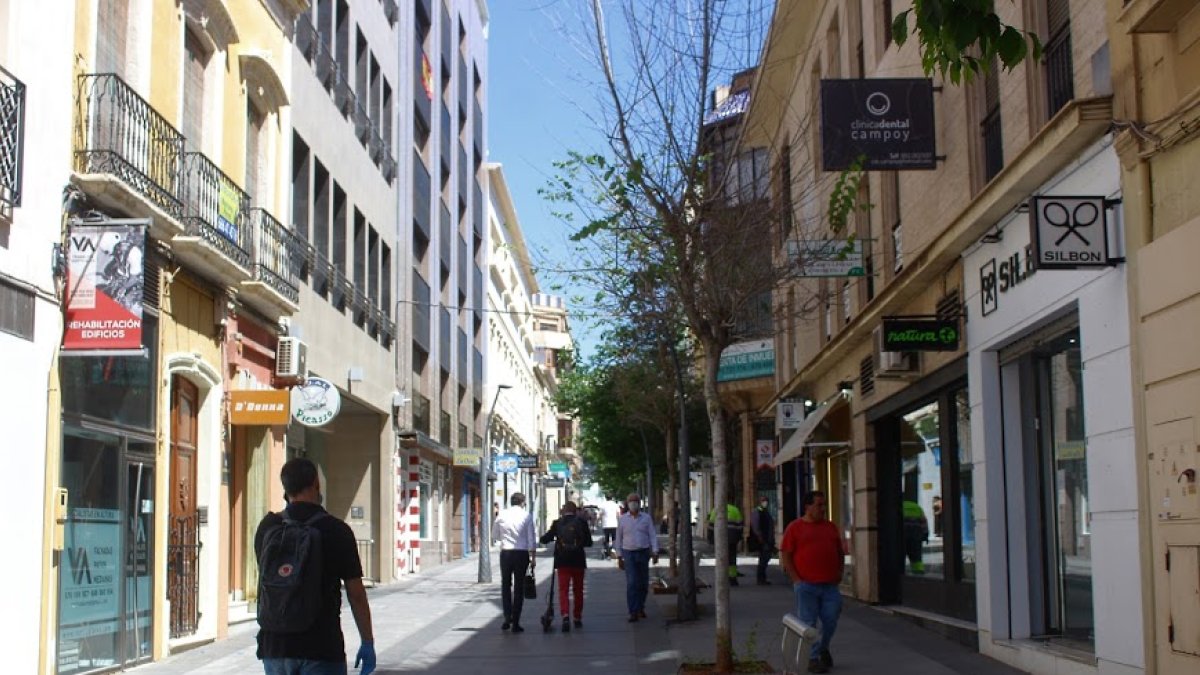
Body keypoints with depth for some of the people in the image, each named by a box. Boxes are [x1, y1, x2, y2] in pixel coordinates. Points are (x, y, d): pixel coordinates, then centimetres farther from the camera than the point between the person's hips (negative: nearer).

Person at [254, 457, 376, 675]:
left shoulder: (267, 527, 2)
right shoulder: (337, 530, -9)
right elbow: (356, 594, -7)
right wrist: (368, 642, 4)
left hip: (274, 645, 4)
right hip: (321, 649, -4)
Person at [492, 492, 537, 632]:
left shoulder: (502, 515, 2)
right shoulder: (526, 515, -3)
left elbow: (495, 536, 9)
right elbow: (532, 538, -3)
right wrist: (533, 557, 3)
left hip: (505, 552, 1)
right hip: (522, 553, -1)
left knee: (506, 585, 15)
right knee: (519, 587, 6)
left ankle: (508, 617, 1)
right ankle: (515, 623, 6)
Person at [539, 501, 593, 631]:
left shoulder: (557, 523, -3)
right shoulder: (581, 522, -3)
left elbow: (545, 539, -1)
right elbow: (589, 542, 1)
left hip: (562, 562, -1)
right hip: (578, 561, 1)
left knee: (563, 590, -1)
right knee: (578, 591, 15)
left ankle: (565, 616, -21)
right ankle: (578, 618, 23)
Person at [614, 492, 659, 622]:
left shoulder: (646, 518, 1)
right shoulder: (622, 519, 1)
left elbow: (652, 536, -2)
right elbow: (619, 539, 8)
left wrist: (655, 553, -13)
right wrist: (619, 557, 5)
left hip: (643, 553, 2)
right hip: (628, 554, -2)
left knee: (643, 583, 9)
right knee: (631, 583, -13)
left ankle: (640, 607, 30)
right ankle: (633, 613, -14)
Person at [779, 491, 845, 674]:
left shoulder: (830, 527, 13)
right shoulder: (795, 527, -1)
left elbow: (840, 552, 21)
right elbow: (785, 555, -3)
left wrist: (839, 573, 8)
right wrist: (796, 580, -9)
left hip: (830, 585, 4)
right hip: (806, 585, -4)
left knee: (830, 620, 6)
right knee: (808, 623, 0)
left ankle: (823, 648, 32)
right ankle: (812, 659, 9)